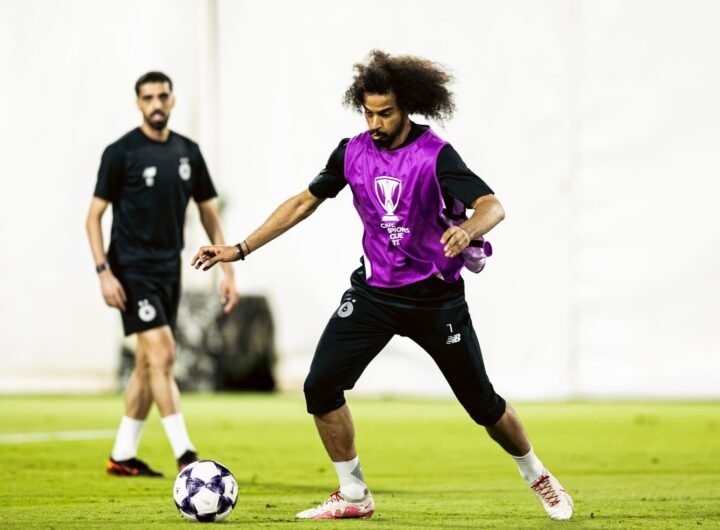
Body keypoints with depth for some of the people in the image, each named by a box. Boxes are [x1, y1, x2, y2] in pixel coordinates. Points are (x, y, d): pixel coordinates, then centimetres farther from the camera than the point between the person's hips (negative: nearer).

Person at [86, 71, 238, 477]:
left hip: (169, 269, 6)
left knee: (149, 364, 9)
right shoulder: (121, 153, -7)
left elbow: (209, 213, 14)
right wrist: (103, 271, -15)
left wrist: (227, 269, 7)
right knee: (162, 355, -15)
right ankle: (185, 455, -17)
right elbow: (94, 216, -5)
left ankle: (123, 456, 19)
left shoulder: (188, 153, 8)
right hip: (132, 269, -6)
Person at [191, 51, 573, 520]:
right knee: (321, 385, -10)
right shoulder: (353, 152, -3)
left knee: (482, 402, 2)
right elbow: (304, 203, 9)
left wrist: (467, 229, -52)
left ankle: (538, 477, 29)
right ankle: (354, 496, 5)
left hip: (436, 296, -4)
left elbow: (493, 206, -29)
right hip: (373, 291, 4)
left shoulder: (436, 155, -17)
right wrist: (240, 249, 6)